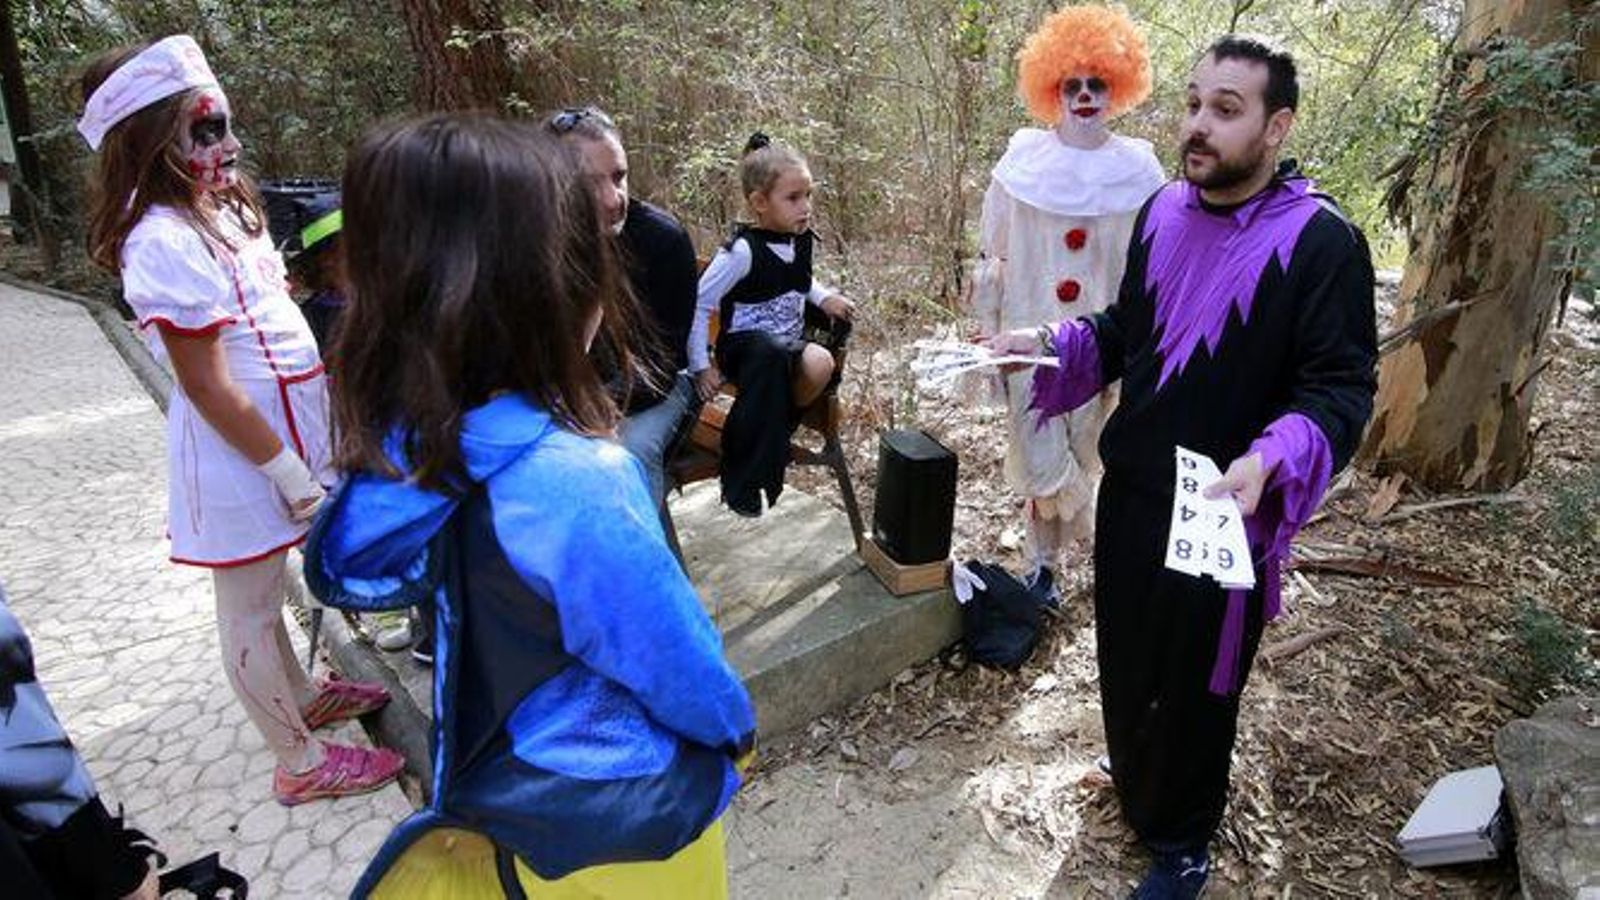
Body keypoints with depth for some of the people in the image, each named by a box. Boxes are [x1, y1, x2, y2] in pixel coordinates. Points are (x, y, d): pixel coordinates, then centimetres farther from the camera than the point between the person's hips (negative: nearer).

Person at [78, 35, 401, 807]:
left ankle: (300, 696, 45)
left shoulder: (217, 210, 7)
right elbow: (210, 390, -22)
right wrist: (291, 474, -18)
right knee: (250, 610, 8)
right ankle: (300, 763, 23)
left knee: (265, 592, 25)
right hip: (239, 452, -9)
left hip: (281, 430, 9)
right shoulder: (164, 243, -22)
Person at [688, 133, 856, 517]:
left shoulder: (802, 240, 3)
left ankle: (773, 435, 0)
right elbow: (698, 305, -13)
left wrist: (824, 297, 6)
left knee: (820, 364, -29)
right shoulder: (742, 251, -17)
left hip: (787, 345, 6)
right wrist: (700, 365, -14)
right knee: (771, 352, -41)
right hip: (743, 346, -5)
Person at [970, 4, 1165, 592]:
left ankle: (1047, 558, 32)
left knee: (1080, 454, 9)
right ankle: (1046, 558, 26)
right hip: (1030, 335, 0)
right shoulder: (1022, 162, -2)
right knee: (1038, 462, -1)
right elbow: (992, 255, 3)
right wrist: (986, 333, 4)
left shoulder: (1138, 170, -2)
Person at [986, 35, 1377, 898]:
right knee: (1123, 657, 22)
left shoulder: (1322, 242, -17)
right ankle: (1134, 784, 50)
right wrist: (1047, 343, -4)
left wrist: (1270, 461, -34)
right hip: (1130, 491, 6)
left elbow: (1342, 387, -17)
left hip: (1222, 514, -6)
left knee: (1194, 687, 10)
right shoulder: (1161, 213, 2)